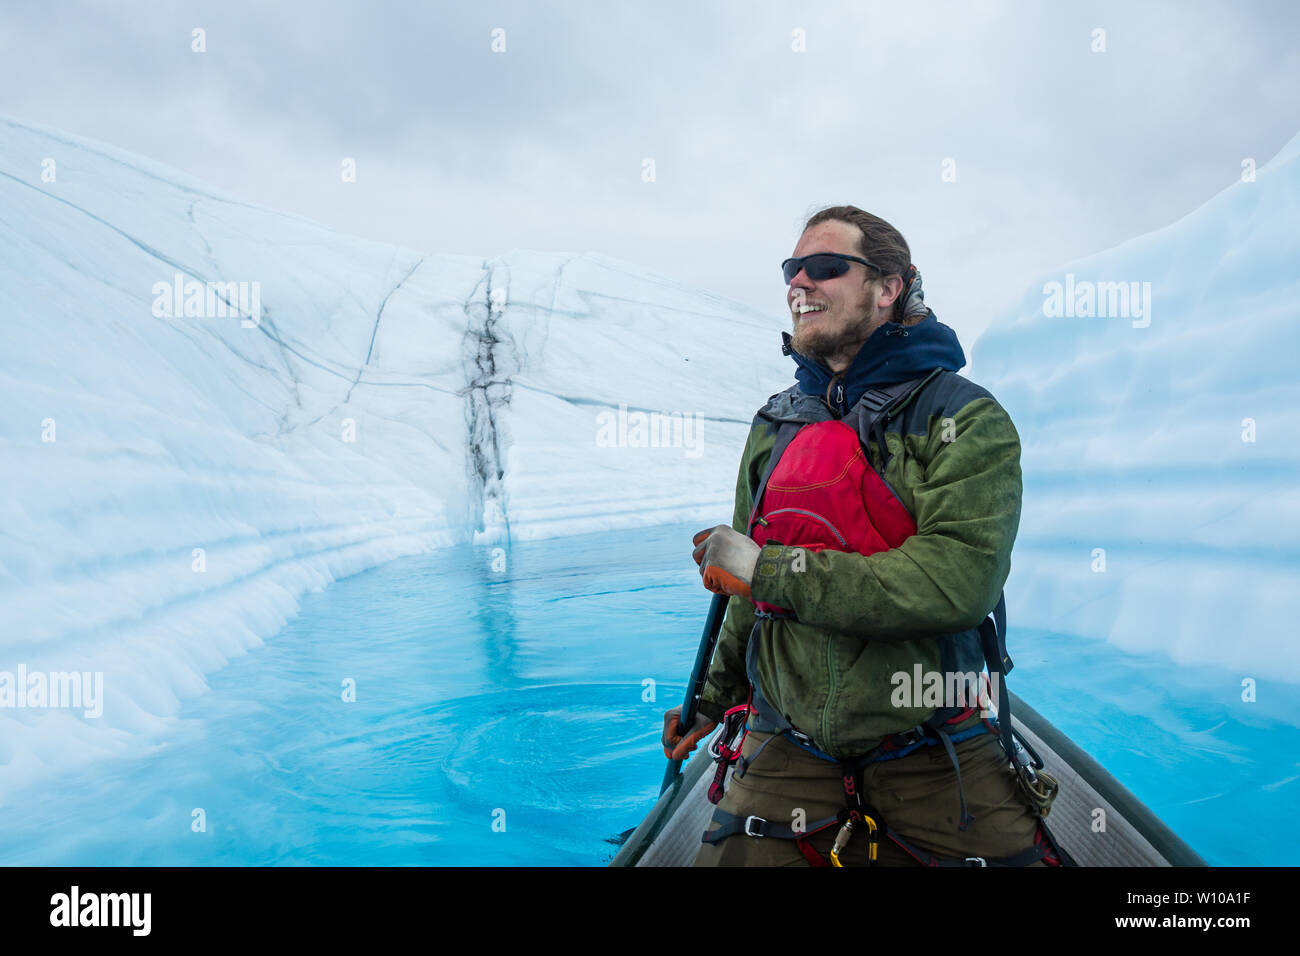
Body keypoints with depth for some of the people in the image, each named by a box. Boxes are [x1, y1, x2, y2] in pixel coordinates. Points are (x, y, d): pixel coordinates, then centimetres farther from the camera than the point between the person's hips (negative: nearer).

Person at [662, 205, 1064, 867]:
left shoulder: (966, 418, -8)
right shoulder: (774, 427, 9)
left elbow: (956, 584, -23)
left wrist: (769, 569, -21)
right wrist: (714, 695, 26)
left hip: (939, 759, -3)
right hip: (789, 755, 4)